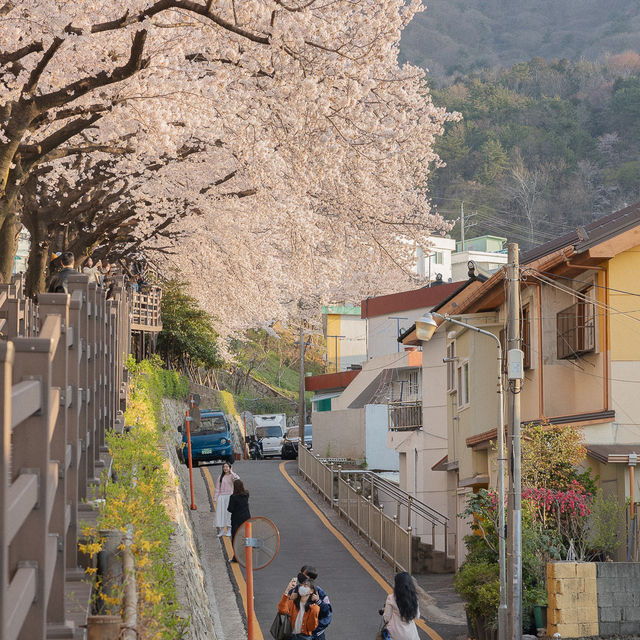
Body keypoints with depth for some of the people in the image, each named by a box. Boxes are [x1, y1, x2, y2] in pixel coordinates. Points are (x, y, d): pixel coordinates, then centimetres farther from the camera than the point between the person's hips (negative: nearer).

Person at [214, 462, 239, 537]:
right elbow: (217, 488, 10)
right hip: (221, 496, 3)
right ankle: (221, 530, 6)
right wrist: (216, 498, 4)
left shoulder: (232, 476, 2)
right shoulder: (221, 477, 10)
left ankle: (229, 531, 4)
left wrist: (231, 472, -11)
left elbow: (237, 479, -22)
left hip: (229, 496, -3)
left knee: (229, 512, -3)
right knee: (220, 513, 0)